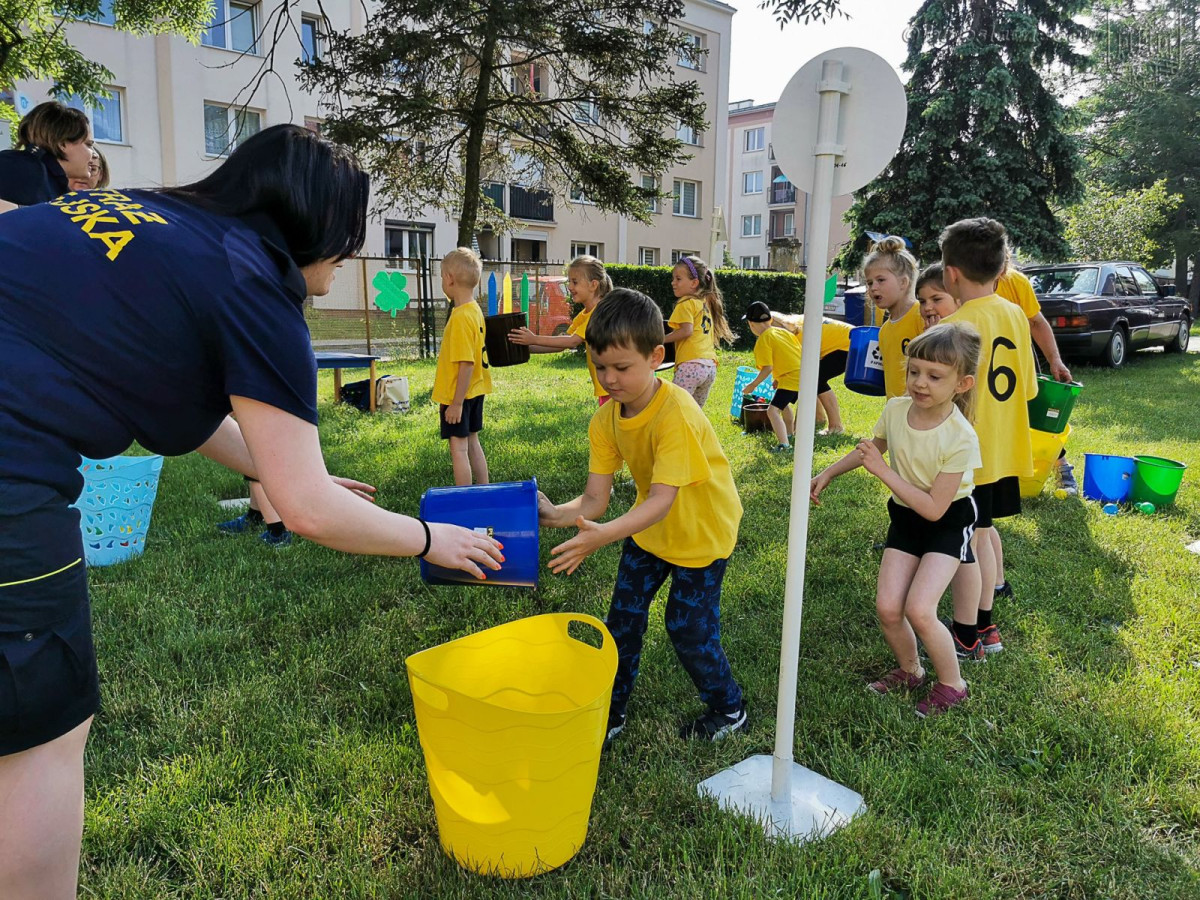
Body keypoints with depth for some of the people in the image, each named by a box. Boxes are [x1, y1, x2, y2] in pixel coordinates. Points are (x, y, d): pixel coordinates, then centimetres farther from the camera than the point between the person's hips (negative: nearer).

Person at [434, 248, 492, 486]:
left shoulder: (461, 317, -22)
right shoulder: (475, 310, 5)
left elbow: (466, 363, -24)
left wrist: (457, 402, -21)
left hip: (459, 395, -9)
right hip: (475, 391, 9)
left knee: (458, 448, -3)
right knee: (472, 443, 17)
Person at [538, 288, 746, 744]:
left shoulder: (677, 414, -34)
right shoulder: (606, 419, -14)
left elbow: (661, 501, -41)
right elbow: (595, 499, -18)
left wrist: (604, 535, -56)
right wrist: (556, 514, -39)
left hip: (702, 528, -6)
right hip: (650, 525, 6)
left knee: (688, 626, 2)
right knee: (623, 615, 8)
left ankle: (728, 708, 29)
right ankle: (611, 710, 27)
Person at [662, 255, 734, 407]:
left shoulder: (686, 303, -1)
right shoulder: (706, 302, 23)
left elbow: (686, 330, -14)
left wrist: (662, 339, -6)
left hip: (691, 363, -9)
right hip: (710, 366, 9)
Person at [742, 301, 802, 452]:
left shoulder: (763, 340, -9)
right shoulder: (783, 331, 15)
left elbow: (767, 368, -17)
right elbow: (799, 352, 17)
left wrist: (753, 385, -7)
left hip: (791, 379, -9)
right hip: (803, 374, 9)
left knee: (773, 410, -16)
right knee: (783, 404, 33)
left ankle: (784, 444, -31)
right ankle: (789, 434, 51)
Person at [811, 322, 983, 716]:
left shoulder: (960, 438, -28)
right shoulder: (896, 409, -13)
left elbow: (934, 508, -27)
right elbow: (873, 447, 12)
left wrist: (882, 470, -30)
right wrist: (828, 473, 12)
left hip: (948, 522, -5)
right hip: (904, 517, 5)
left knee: (919, 610, -17)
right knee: (887, 607, -4)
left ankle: (952, 684, 10)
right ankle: (909, 671, 26)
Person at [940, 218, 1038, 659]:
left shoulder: (955, 325, -20)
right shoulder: (1015, 315, 3)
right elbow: (1028, 388, 10)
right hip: (1003, 450, 8)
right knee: (981, 532, 19)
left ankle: (966, 638, 18)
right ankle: (984, 627, 31)